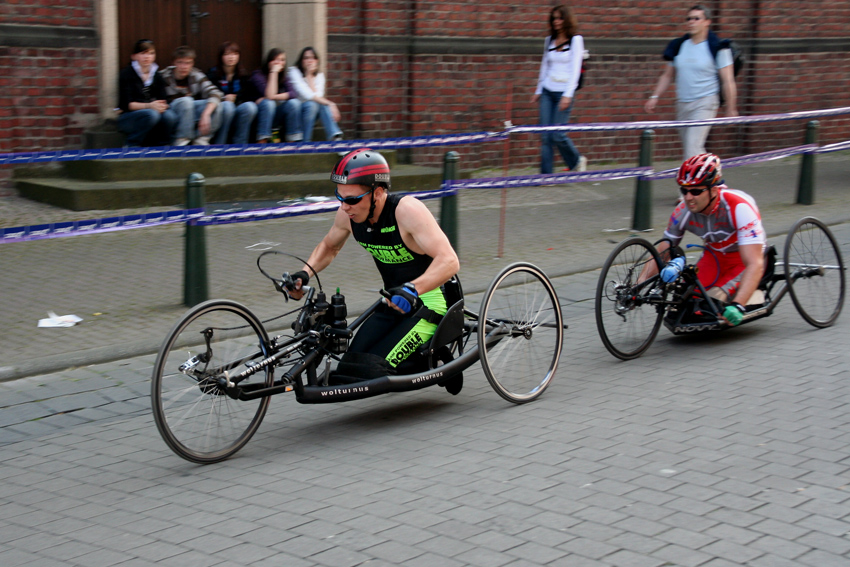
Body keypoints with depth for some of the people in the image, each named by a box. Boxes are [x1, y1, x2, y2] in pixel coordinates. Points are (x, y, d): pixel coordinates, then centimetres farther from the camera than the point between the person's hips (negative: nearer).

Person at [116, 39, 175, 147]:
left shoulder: (157, 76, 11)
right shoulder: (126, 74, -3)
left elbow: (162, 100, 4)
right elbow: (126, 104, -11)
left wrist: (162, 106, -22)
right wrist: (148, 106, -26)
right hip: (128, 117, -4)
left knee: (169, 115, -28)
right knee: (152, 114, -35)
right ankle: (131, 148, -18)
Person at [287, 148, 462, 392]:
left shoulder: (407, 210, -26)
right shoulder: (349, 213, -6)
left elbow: (449, 261, -34)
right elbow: (329, 246, 16)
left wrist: (413, 289, -49)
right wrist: (305, 273, -2)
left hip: (429, 301, -7)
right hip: (395, 301, 7)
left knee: (374, 369, -21)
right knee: (352, 365, -8)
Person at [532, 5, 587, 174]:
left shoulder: (576, 40, -3)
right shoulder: (549, 40, 11)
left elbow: (575, 69, -9)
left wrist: (568, 95, -16)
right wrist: (538, 90, 16)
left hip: (564, 92, -5)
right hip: (548, 92, 5)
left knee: (557, 135, -7)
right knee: (546, 136, -2)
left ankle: (577, 161, 19)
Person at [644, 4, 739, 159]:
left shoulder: (718, 48, -5)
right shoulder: (678, 46, 9)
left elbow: (728, 81, -5)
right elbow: (667, 75, 18)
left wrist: (731, 109, -8)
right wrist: (655, 97, 8)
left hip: (705, 103, -6)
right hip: (682, 104, 6)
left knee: (693, 146, -19)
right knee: (689, 148, 9)